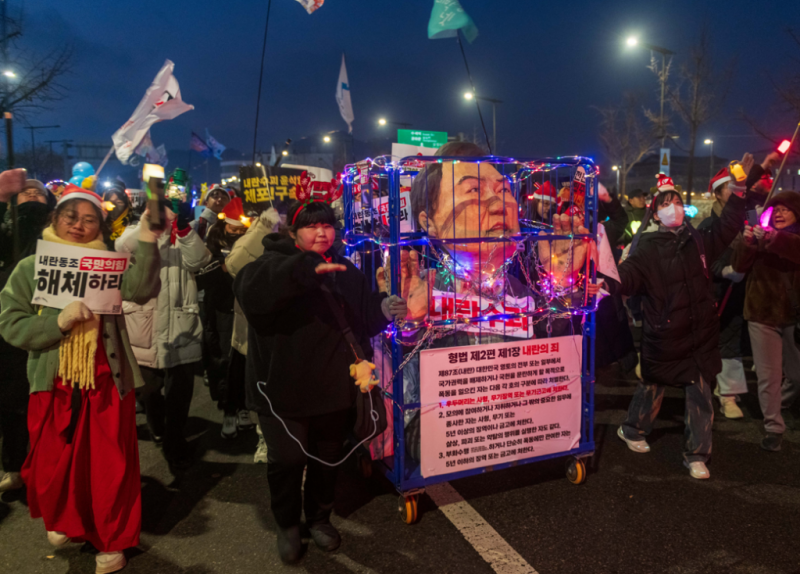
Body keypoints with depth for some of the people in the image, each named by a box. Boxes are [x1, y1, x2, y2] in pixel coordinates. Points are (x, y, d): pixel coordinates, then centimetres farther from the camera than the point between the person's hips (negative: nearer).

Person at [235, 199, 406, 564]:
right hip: (282, 389, -4)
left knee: (327, 459, 17)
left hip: (333, 389, 5)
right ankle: (288, 525, 30)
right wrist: (307, 269, -45)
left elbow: (362, 319, 9)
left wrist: (384, 309, -15)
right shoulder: (275, 264, -10)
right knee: (287, 460, 2)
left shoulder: (347, 273, 8)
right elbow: (250, 290, -33)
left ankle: (319, 518, 42)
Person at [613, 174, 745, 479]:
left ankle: (696, 456, 20)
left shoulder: (698, 239, 4)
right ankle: (632, 430, 41)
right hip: (663, 334, -3)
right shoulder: (647, 248, -8)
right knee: (652, 386, 15)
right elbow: (628, 276, -20)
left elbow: (727, 227, 16)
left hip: (701, 333, 3)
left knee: (700, 394, 5)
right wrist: (609, 283, -40)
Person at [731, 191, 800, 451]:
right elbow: (740, 266, -11)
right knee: (769, 376, 1)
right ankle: (774, 428, 13)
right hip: (763, 314, -1)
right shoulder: (760, 235, 2)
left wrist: (773, 239, -36)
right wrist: (746, 242, -27)